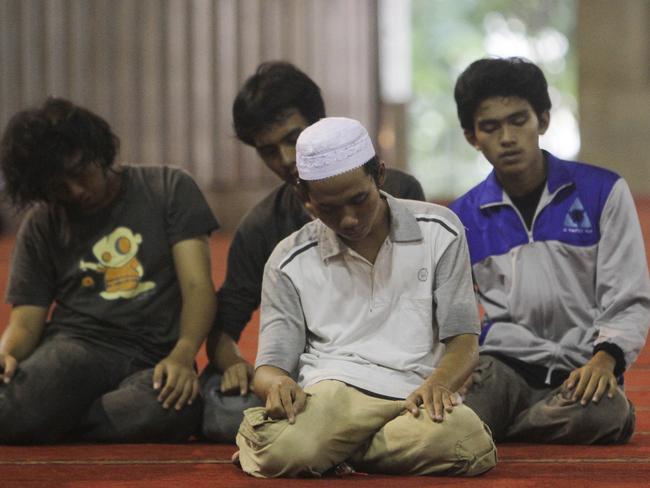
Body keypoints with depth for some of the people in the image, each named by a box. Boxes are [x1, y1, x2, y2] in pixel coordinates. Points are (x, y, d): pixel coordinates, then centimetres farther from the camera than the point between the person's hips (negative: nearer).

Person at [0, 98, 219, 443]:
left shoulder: (168, 189, 9)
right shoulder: (41, 225, 14)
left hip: (152, 359, 1)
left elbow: (198, 286, 0)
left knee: (175, 410, -39)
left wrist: (183, 355, -20)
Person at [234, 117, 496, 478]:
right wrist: (277, 383, -18)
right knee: (285, 446, -39)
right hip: (329, 393, -1)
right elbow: (270, 366, 9)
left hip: (414, 396, 1)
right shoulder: (290, 262, 12)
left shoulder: (438, 232, 12)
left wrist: (437, 383, -16)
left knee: (465, 443, -37)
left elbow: (463, 339, 9)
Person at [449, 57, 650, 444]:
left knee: (602, 410, -37)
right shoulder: (464, 218, 9)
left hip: (581, 371, 0)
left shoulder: (603, 193, 4)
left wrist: (604, 359, -18)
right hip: (504, 365, 0)